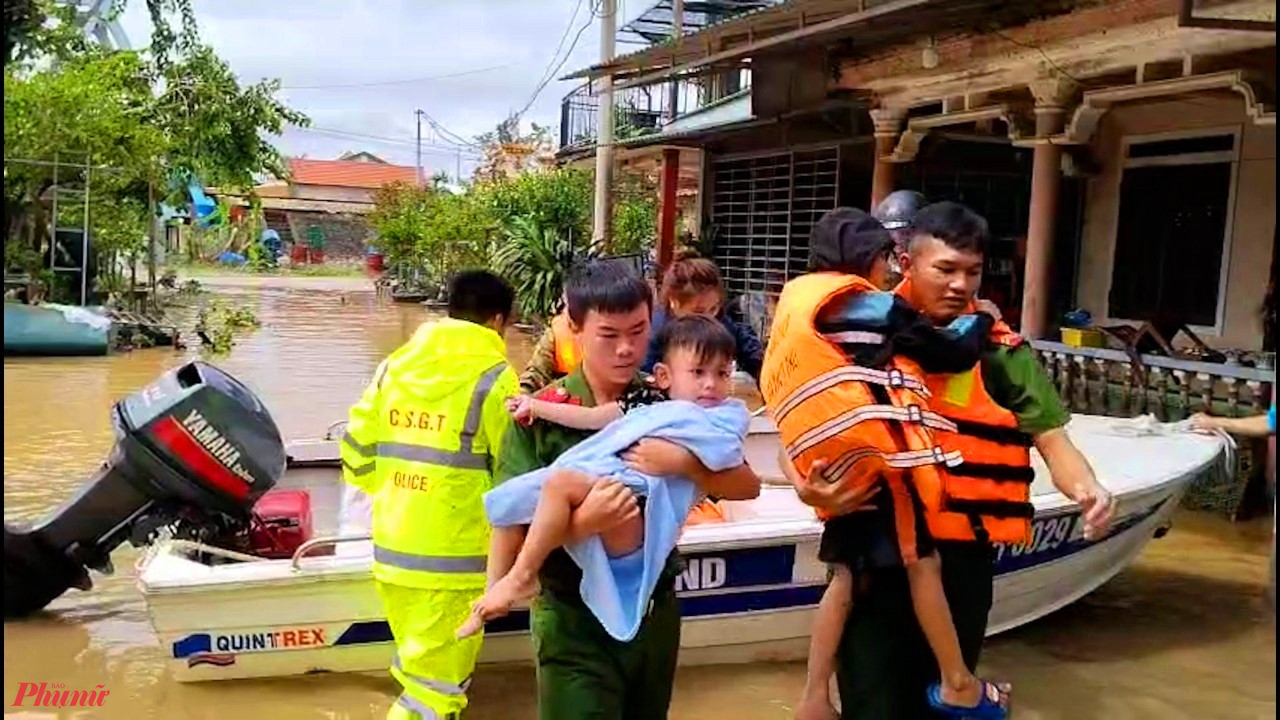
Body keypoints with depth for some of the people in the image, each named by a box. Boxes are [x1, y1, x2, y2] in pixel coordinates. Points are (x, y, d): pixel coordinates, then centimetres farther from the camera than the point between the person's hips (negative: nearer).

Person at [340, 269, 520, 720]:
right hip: (452, 559, -6)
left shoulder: (393, 366, 8)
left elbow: (357, 449, 10)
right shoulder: (492, 377, -10)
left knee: (418, 672, 23)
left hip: (390, 551, 7)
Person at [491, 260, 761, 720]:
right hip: (575, 621, -3)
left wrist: (684, 463, -27)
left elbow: (747, 487, -9)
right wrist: (582, 523, -31)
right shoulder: (540, 414, -10)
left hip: (656, 612, 4)